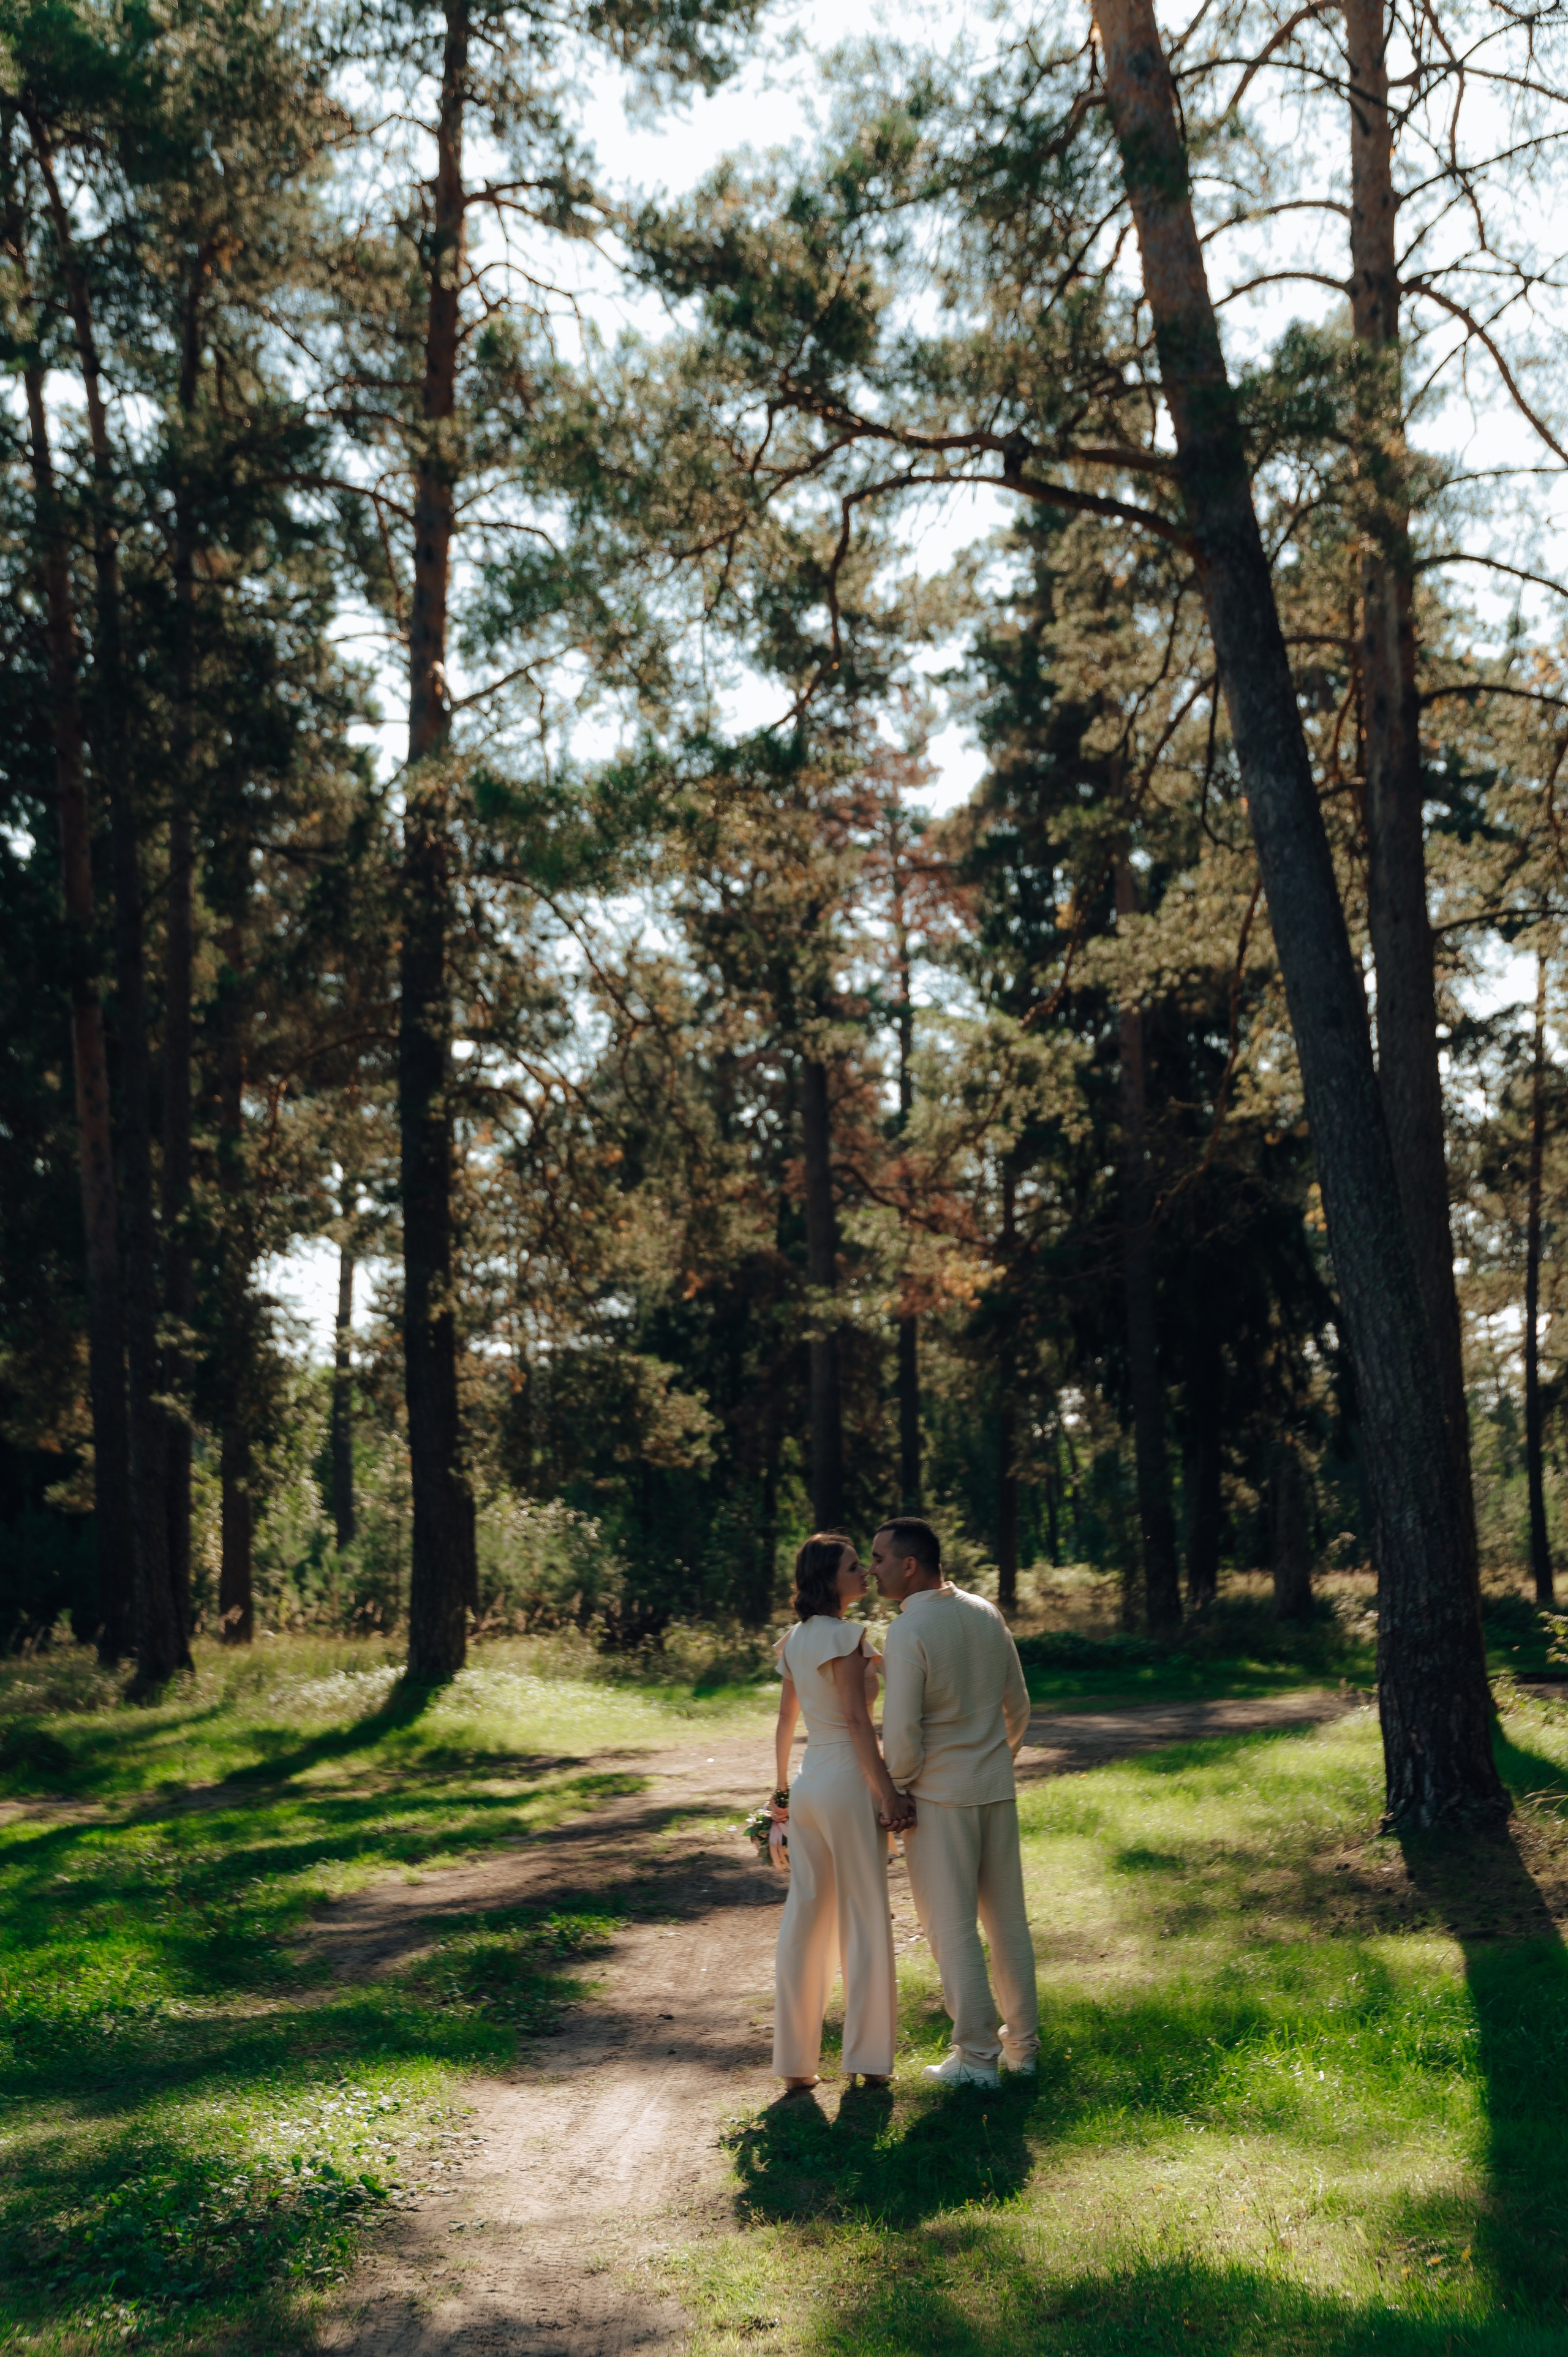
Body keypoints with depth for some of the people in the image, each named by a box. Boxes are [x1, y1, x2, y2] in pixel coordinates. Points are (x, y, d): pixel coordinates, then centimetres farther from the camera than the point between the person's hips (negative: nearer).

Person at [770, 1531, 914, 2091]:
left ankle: (795, 2059, 16)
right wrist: (888, 1792, -16)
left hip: (807, 1782, 7)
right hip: (849, 1780, -7)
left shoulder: (794, 1640, 9)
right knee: (865, 1920, 4)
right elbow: (856, 1721, -18)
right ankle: (866, 2058, 11)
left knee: (804, 1917, 10)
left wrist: (782, 1786, 21)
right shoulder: (846, 1636, -14)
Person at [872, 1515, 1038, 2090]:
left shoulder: (909, 1630, -18)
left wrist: (896, 1789, -3)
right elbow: (1018, 1704, 11)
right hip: (997, 1787, 7)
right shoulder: (986, 1613, 4)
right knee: (1007, 1917, 15)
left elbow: (901, 1731, -20)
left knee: (952, 1926, 4)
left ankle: (976, 2056, 10)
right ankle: (1022, 2044, 25)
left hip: (939, 1794, -7)